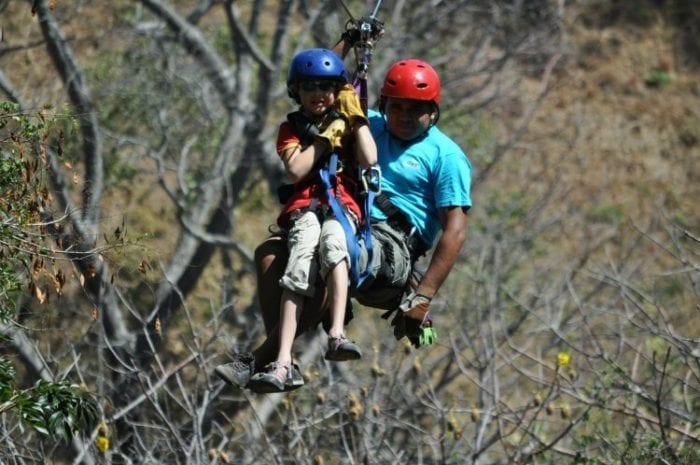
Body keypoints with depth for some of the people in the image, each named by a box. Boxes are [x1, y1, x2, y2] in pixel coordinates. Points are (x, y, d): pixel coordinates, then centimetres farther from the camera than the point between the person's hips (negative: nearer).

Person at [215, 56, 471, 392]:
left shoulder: (446, 156, 4)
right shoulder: (371, 126, 22)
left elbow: (455, 232, -4)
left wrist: (423, 297, -13)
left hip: (392, 247, -7)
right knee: (270, 254, -21)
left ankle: (259, 359, -38)